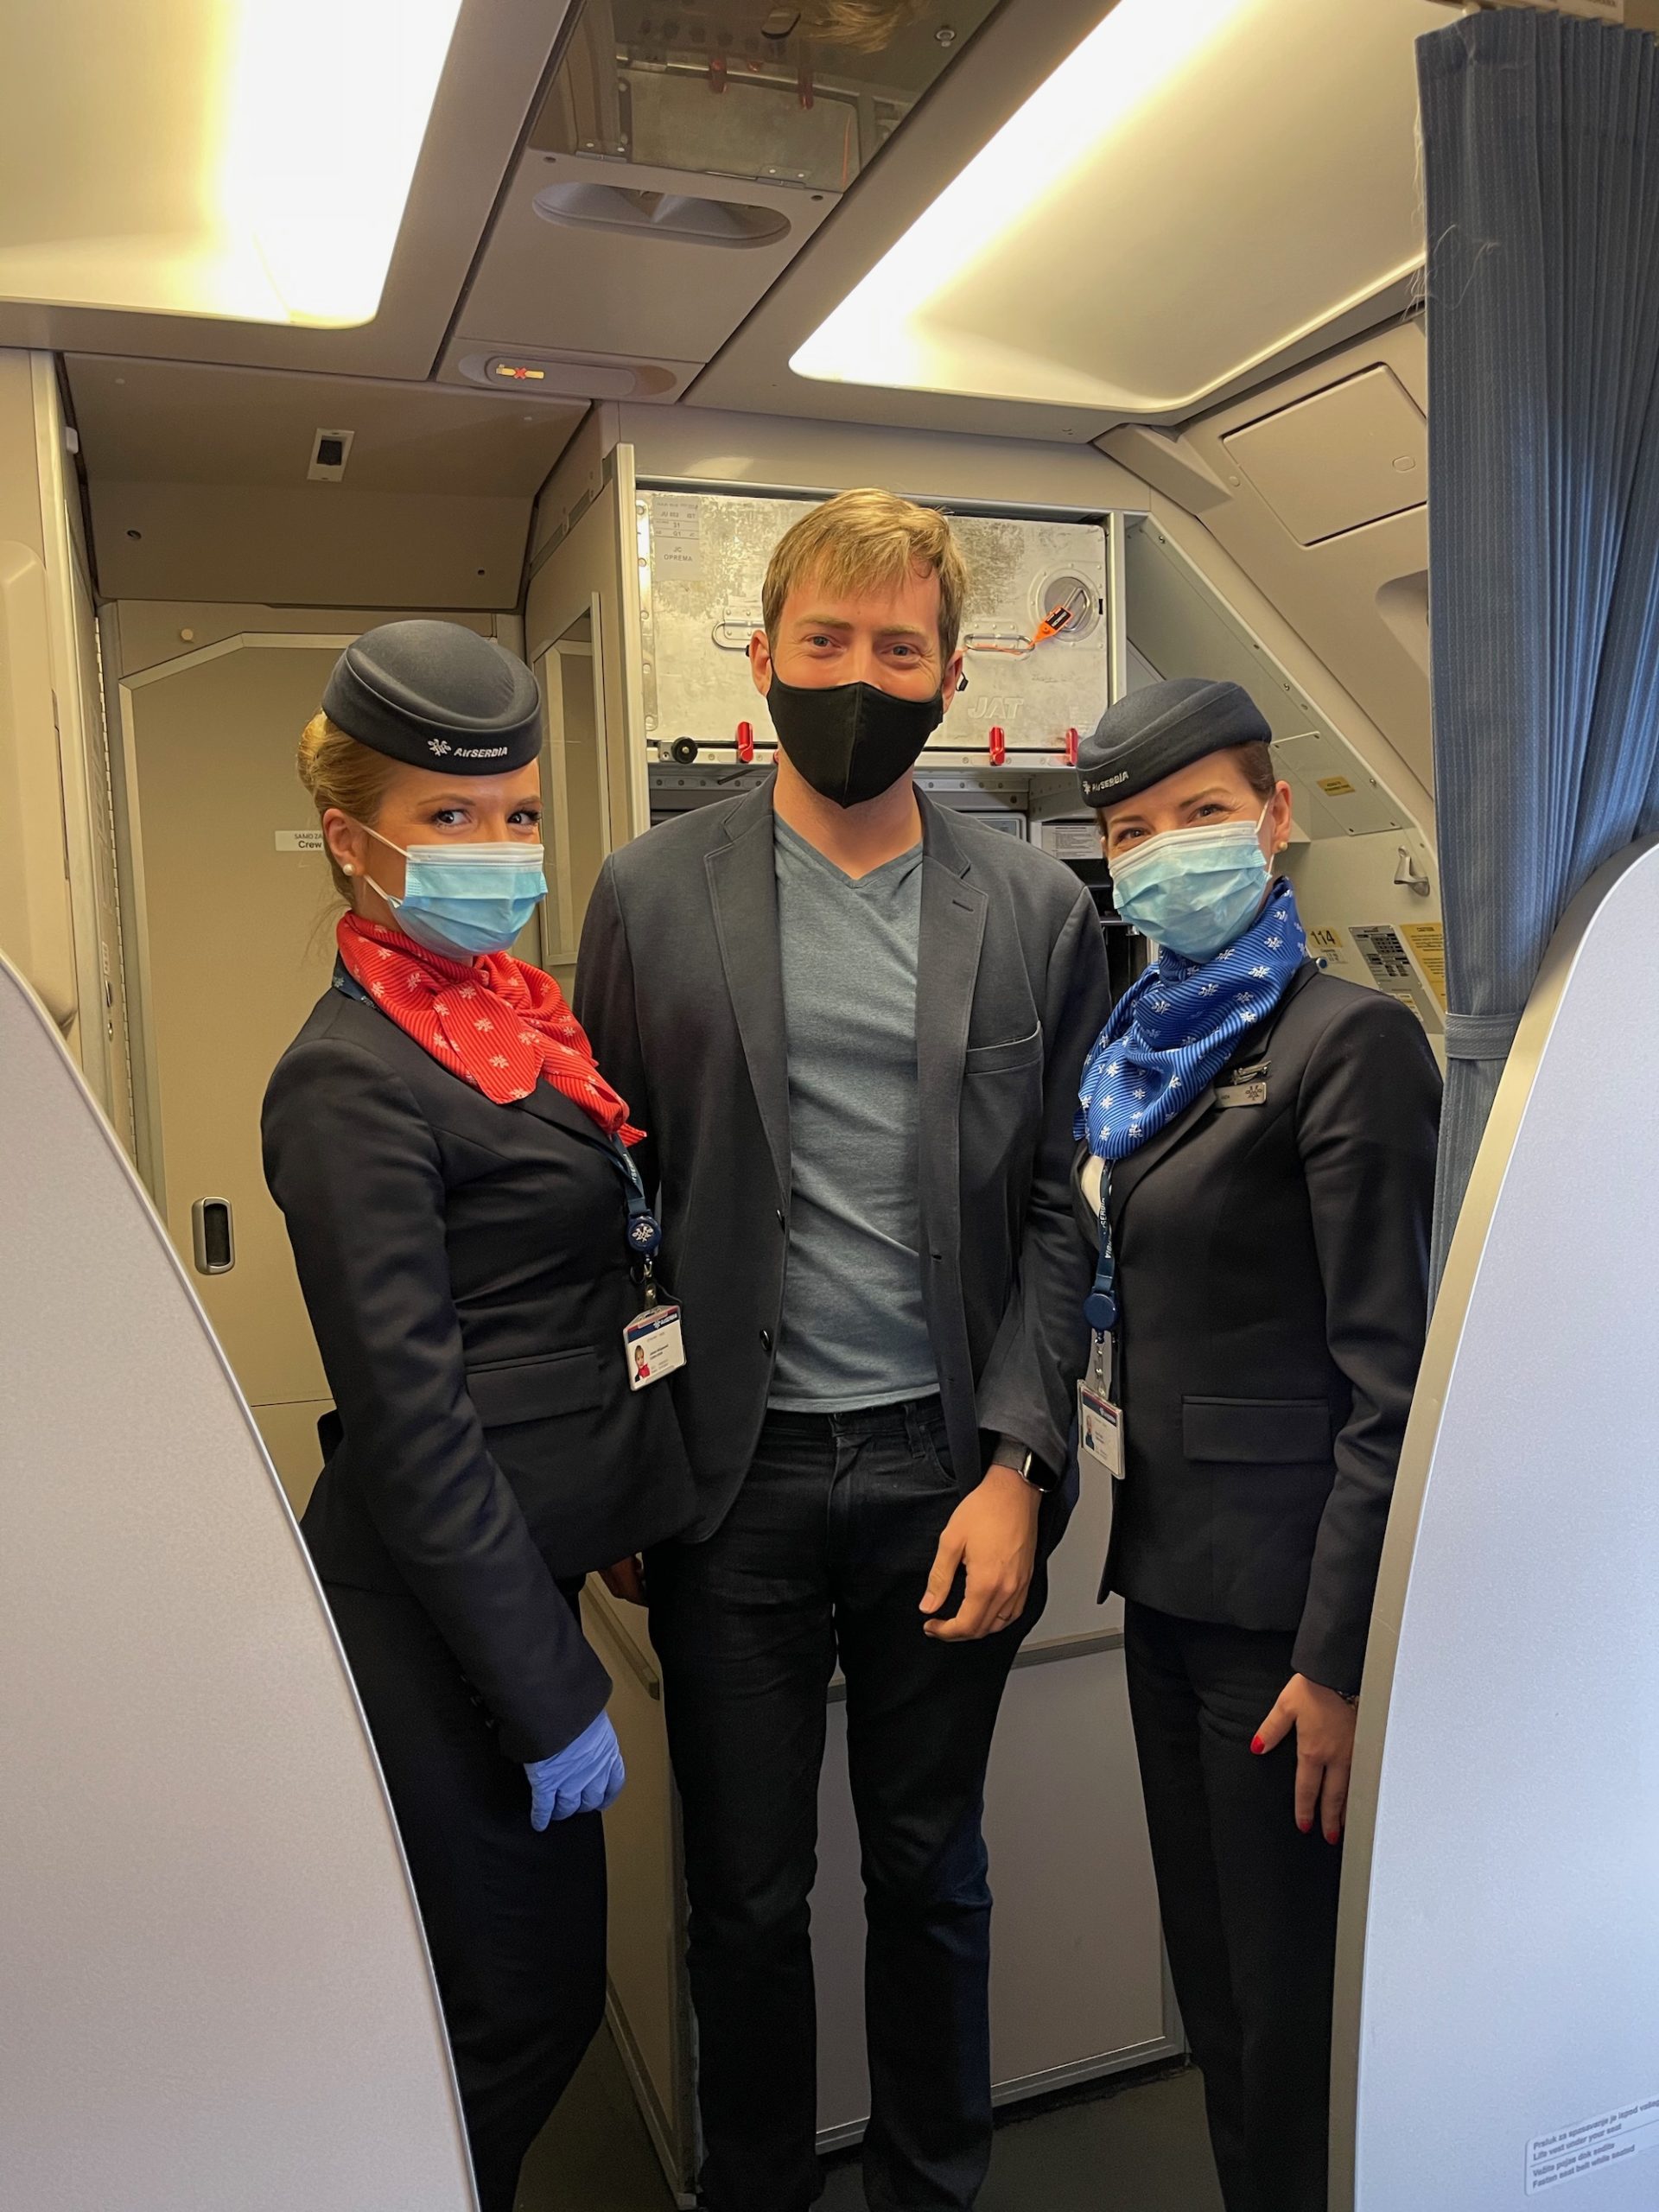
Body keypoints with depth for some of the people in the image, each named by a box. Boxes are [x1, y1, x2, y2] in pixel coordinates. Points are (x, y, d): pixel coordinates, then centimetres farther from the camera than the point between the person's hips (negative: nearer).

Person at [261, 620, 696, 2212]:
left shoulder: (515, 1009, 8)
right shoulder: (352, 1080, -18)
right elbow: (411, 1425, -20)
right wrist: (552, 1697, -17)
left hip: (520, 1571, 8)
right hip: (441, 1607, -8)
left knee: (533, 1987, 21)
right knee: (527, 2010, 9)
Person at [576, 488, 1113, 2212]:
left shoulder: (1038, 912, 1)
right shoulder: (649, 894, -1)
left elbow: (1058, 1214, 1)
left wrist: (1016, 1469, -7)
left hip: (949, 1470, 1)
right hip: (736, 1476, 0)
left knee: (931, 1875, 19)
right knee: (745, 1894, 16)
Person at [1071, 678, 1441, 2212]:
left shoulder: (1349, 1039, -15)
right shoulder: (1147, 1044, 10)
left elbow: (1389, 1381, -17)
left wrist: (1337, 1661, -17)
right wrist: (1132, 1534, 14)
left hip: (1278, 1599, -8)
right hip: (1167, 1572, 8)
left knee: (1289, 1998, 10)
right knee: (1209, 1969, 22)